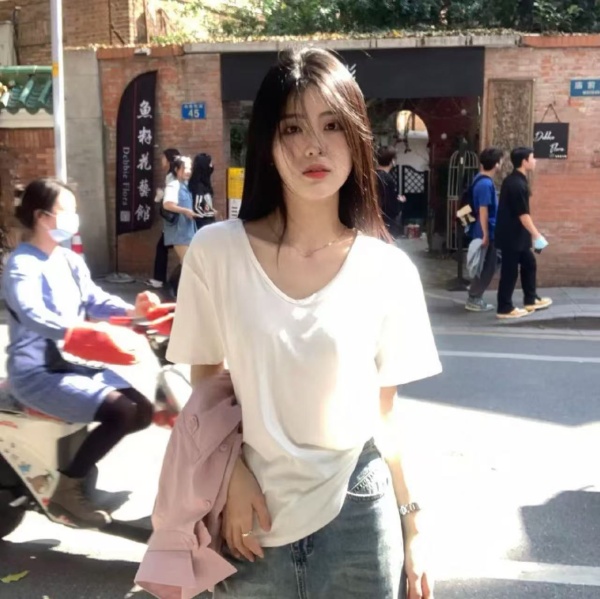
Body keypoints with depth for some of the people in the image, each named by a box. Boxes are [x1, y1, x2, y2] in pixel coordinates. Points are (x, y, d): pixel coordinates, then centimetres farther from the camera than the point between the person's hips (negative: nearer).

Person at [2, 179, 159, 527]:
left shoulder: (71, 260, 10)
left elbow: (95, 301, 3)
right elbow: (35, 317, -33)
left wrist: (133, 310, -18)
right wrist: (95, 334, -45)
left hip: (76, 364, 8)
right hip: (37, 373, -8)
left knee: (143, 411, 2)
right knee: (121, 413, -23)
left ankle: (83, 457, 20)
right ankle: (66, 492, -8)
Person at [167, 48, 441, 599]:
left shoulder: (389, 270, -8)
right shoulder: (215, 252, -10)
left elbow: (385, 412, 1)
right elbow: (205, 383, 2)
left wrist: (413, 524, 4)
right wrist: (234, 477, -7)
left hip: (356, 514, 0)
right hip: (252, 512, 0)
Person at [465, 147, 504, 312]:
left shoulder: (480, 179, 10)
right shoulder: (486, 184, -21)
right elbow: (483, 211, -22)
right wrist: (486, 235, -20)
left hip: (487, 231, 10)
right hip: (487, 232, -10)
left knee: (487, 266, 15)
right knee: (488, 267, -1)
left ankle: (475, 297, 21)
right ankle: (474, 300, 5)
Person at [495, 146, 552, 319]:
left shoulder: (513, 180, 11)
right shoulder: (517, 184, -21)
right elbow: (523, 214, -23)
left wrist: (531, 235, 24)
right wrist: (536, 235, -19)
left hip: (516, 235, 10)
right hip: (511, 236, -10)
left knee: (529, 264, 19)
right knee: (510, 271, -2)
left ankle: (531, 300, 30)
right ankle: (505, 308, 7)